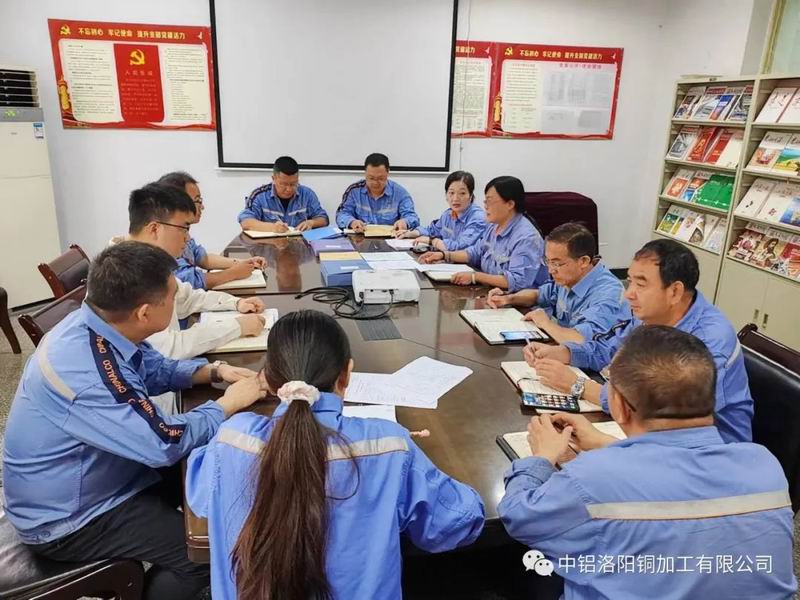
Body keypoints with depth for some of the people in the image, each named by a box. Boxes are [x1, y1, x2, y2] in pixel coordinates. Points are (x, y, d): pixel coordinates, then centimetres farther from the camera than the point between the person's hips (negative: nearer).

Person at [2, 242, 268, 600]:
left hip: (96, 472, 9)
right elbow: (165, 443, -31)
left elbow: (154, 370, 8)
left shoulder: (100, 325, -11)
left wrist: (215, 371, -6)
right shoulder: (83, 372, -37)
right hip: (65, 520, -8)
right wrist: (230, 402, -18)